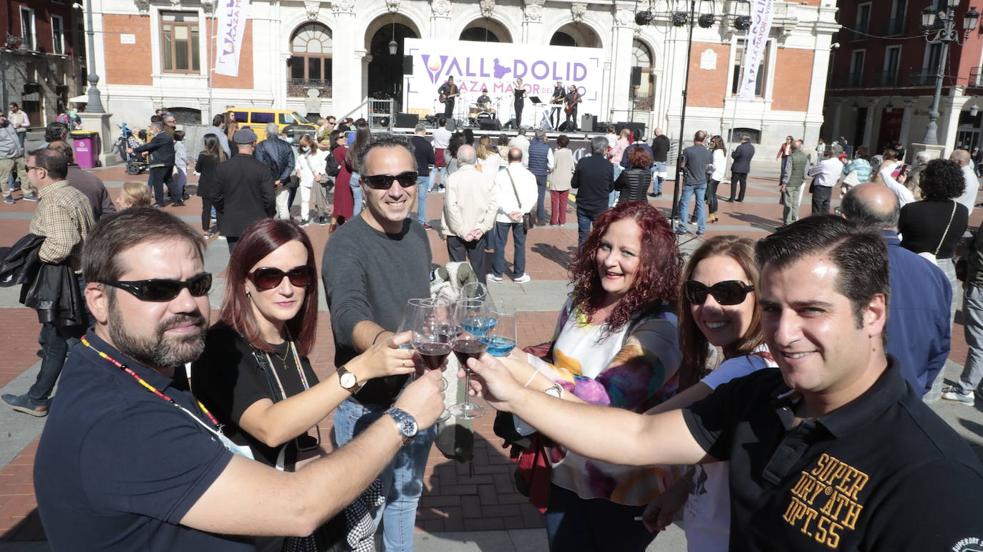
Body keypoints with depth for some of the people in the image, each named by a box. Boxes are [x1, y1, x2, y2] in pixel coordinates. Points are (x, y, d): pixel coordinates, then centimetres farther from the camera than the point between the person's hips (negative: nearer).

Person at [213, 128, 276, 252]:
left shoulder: (222, 168, -4)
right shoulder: (263, 169, -12)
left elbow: (216, 197, 0)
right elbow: (269, 199, -12)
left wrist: (224, 213, 16)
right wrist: (269, 215, 6)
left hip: (231, 224, 2)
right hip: (256, 224, -2)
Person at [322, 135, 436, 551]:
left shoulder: (418, 234, -2)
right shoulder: (346, 244, -23)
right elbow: (348, 315, -42)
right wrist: (386, 342, -61)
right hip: (368, 405, -6)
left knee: (407, 492, 26)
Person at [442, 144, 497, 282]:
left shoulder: (452, 178, -12)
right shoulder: (485, 179, -4)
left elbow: (451, 207, -17)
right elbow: (493, 206, -7)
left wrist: (462, 231, -13)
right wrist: (482, 228, -7)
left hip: (456, 233, -2)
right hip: (478, 233, 2)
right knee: (478, 267, 13)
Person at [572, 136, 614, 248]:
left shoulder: (582, 162, -9)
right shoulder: (608, 165, -11)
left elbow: (574, 184, -2)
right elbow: (611, 188, 0)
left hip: (583, 206, 1)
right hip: (601, 207, -1)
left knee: (583, 236, 12)